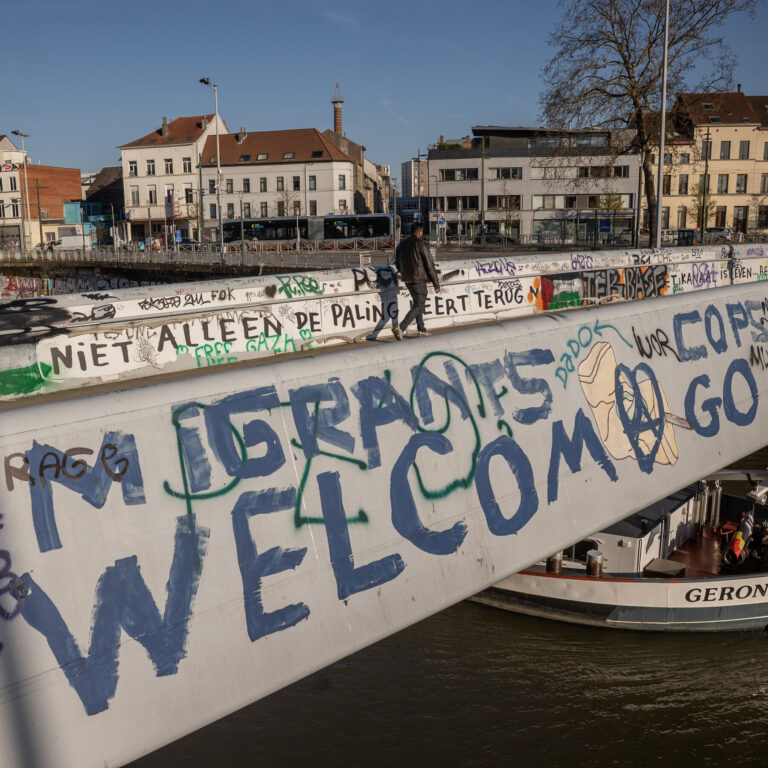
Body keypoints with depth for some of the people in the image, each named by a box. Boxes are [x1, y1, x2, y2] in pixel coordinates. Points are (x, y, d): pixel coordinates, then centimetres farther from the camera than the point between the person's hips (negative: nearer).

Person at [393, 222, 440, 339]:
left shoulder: (402, 244, 8)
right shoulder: (420, 244, -13)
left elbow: (397, 263, 15)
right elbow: (429, 265, -12)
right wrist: (436, 283, -8)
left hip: (407, 280, 8)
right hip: (419, 280, -8)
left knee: (418, 302, 22)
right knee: (418, 306, -3)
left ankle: (421, 328, 27)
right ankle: (400, 328, -16)